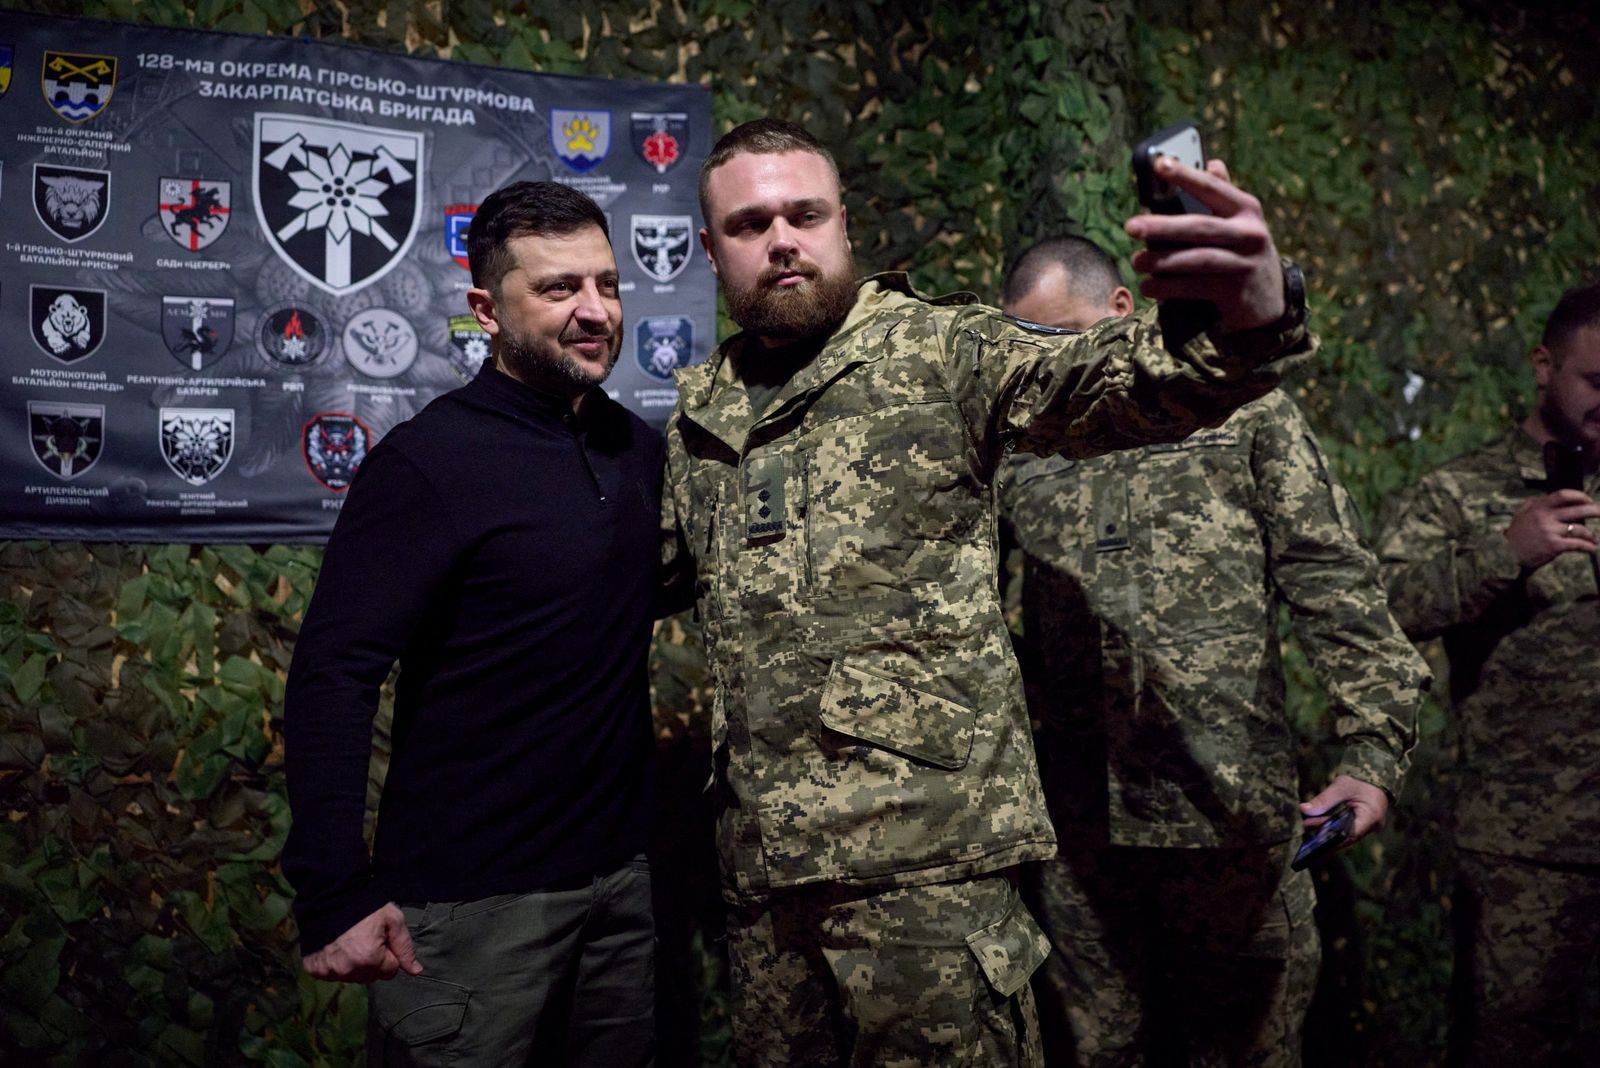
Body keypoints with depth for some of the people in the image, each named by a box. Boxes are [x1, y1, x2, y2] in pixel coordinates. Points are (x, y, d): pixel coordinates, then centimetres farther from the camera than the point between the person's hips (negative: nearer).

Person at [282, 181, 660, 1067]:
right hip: (471, 900, -6)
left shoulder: (640, 450, 6)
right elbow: (332, 676, -18)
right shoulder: (427, 461, -13)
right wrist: (334, 895, -23)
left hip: (620, 876, 6)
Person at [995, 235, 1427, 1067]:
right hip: (1077, 813, 2)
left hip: (1228, 802, -2)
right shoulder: (1021, 456, 13)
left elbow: (1333, 583, 2)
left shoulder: (1241, 408, 7)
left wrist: (1372, 746, -7)